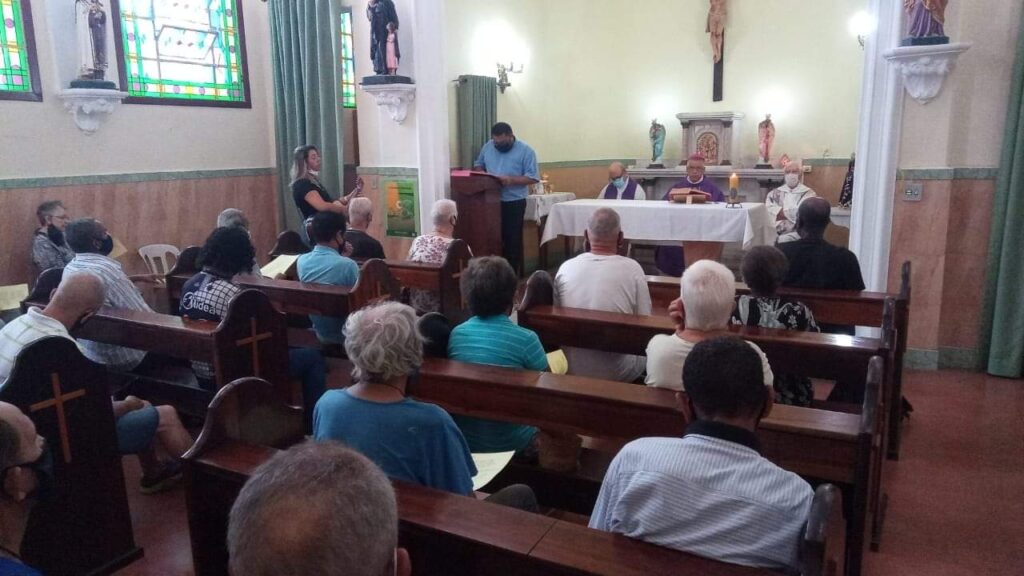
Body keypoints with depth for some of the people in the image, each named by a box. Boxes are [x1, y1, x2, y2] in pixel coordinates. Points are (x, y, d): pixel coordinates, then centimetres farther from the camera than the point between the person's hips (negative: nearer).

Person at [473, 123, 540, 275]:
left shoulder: (525, 151, -9)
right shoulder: (487, 147, 5)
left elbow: (533, 177, -12)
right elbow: (478, 165, 17)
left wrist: (511, 180, -24)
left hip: (514, 203, -4)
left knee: (512, 240, 1)